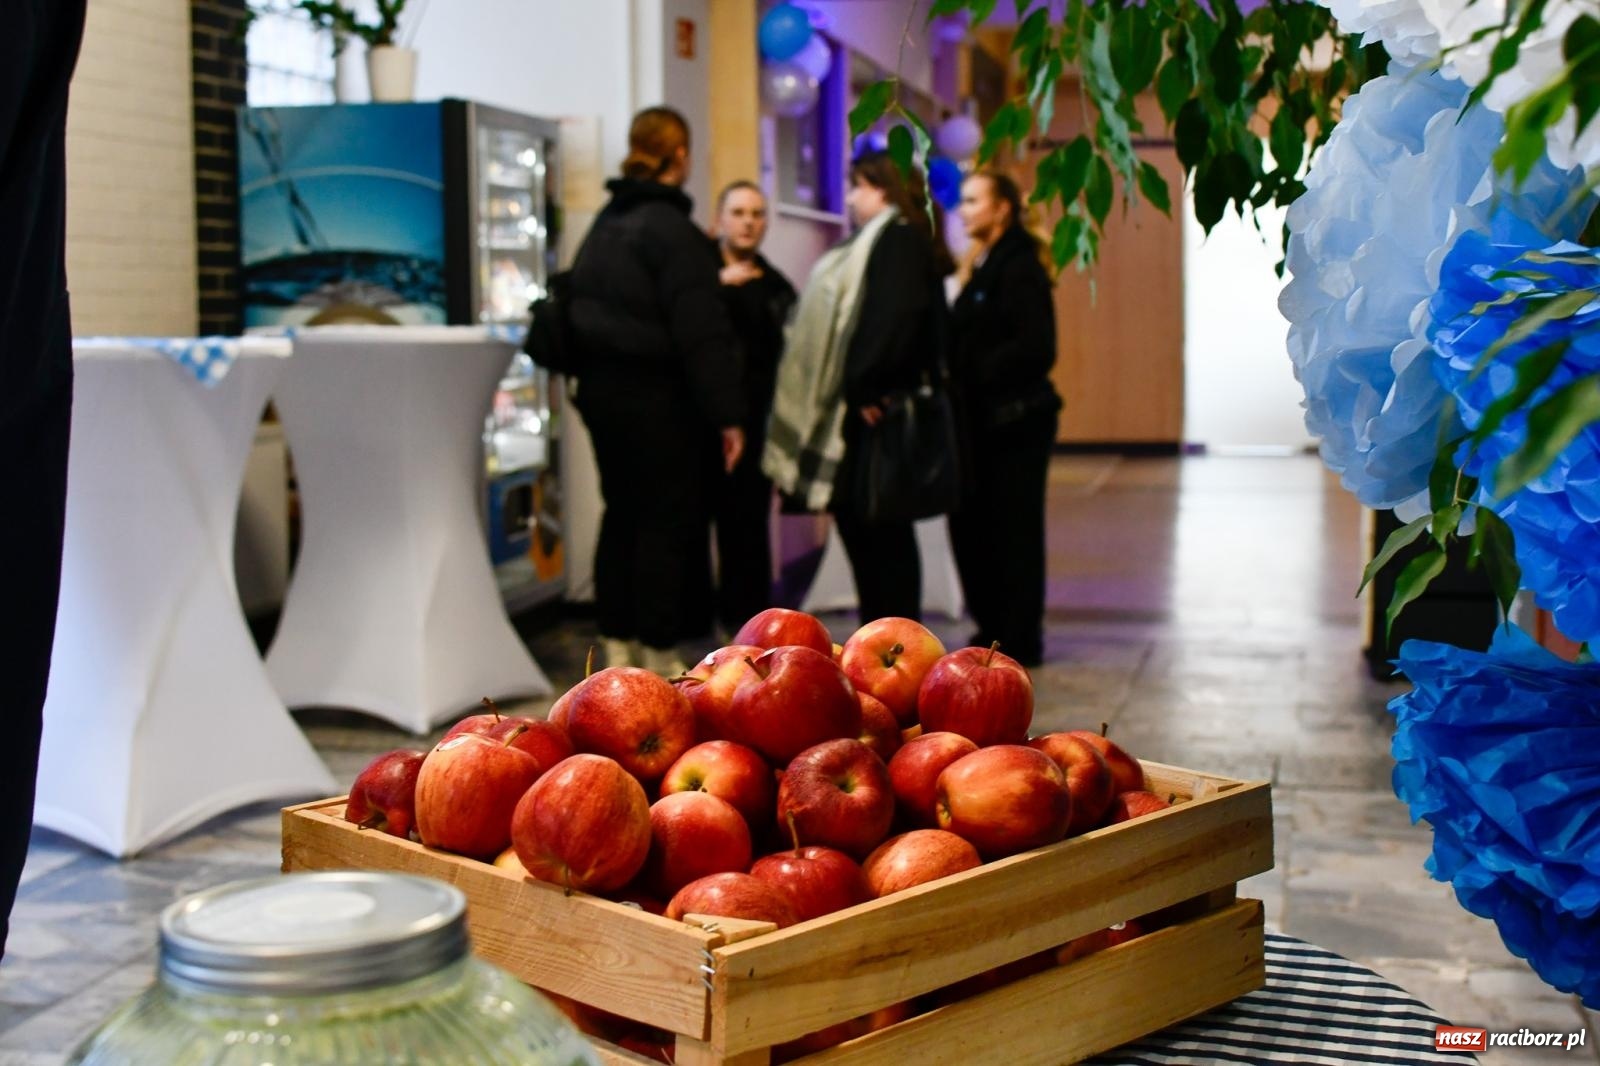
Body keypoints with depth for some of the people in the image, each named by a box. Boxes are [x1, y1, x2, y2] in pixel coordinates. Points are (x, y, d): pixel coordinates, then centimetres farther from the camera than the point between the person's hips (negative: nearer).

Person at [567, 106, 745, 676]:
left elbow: (585, 307, 16)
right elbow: (703, 334, -21)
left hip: (603, 390, 8)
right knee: (669, 523, 0)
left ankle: (618, 644, 20)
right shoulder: (671, 229, -17)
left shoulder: (607, 222, 10)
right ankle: (660, 657, 4)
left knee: (622, 515, 14)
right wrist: (727, 414, -19)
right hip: (659, 399, -8)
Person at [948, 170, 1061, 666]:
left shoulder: (1019, 267, -12)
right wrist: (956, 375, 0)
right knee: (971, 524, 12)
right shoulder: (985, 265, 16)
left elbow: (1035, 348, -20)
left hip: (1015, 419, -9)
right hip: (984, 418, 9)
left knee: (1012, 529, -1)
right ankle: (994, 628, 23)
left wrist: (975, 374, -16)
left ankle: (1017, 639, 8)